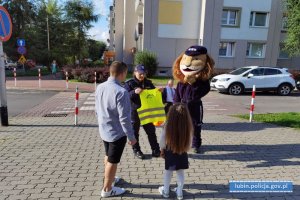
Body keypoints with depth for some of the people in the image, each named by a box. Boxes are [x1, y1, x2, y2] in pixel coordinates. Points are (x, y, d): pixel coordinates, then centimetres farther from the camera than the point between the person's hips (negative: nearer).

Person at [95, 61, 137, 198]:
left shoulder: (100, 87, -3)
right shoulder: (121, 92, -26)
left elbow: (98, 111, 7)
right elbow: (124, 118, -24)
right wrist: (131, 136, -13)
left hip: (104, 130, 7)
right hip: (117, 132, -7)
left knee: (108, 157, 26)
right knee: (113, 161, 11)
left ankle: (108, 179, 47)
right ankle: (107, 189, 28)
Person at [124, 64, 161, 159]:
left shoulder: (148, 83, 6)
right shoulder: (129, 83, -6)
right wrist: (134, 92, -33)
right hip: (134, 111, -3)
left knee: (151, 131, 11)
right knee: (135, 131, 8)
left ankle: (155, 150, 23)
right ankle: (136, 150, 25)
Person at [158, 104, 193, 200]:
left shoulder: (168, 126, -24)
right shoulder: (188, 127, -19)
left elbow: (162, 140, -12)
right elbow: (189, 142, -6)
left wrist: (162, 149, 6)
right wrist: (185, 149, 12)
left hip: (170, 153, -1)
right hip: (182, 154, 1)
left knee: (168, 172, 17)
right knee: (180, 172, 18)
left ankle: (165, 191, 34)